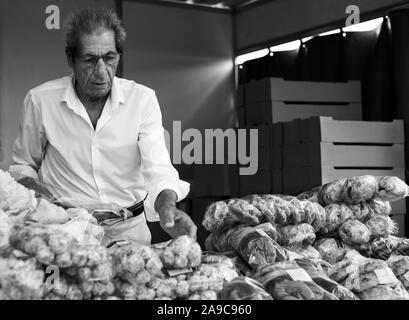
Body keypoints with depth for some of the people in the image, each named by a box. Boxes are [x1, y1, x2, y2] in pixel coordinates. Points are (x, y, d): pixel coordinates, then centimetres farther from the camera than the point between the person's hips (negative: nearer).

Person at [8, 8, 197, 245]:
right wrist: (38, 194, -9)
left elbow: (157, 165, -14)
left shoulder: (143, 99, -4)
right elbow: (23, 164, 12)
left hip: (129, 230, 1)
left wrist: (167, 205, -34)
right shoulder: (40, 100, -3)